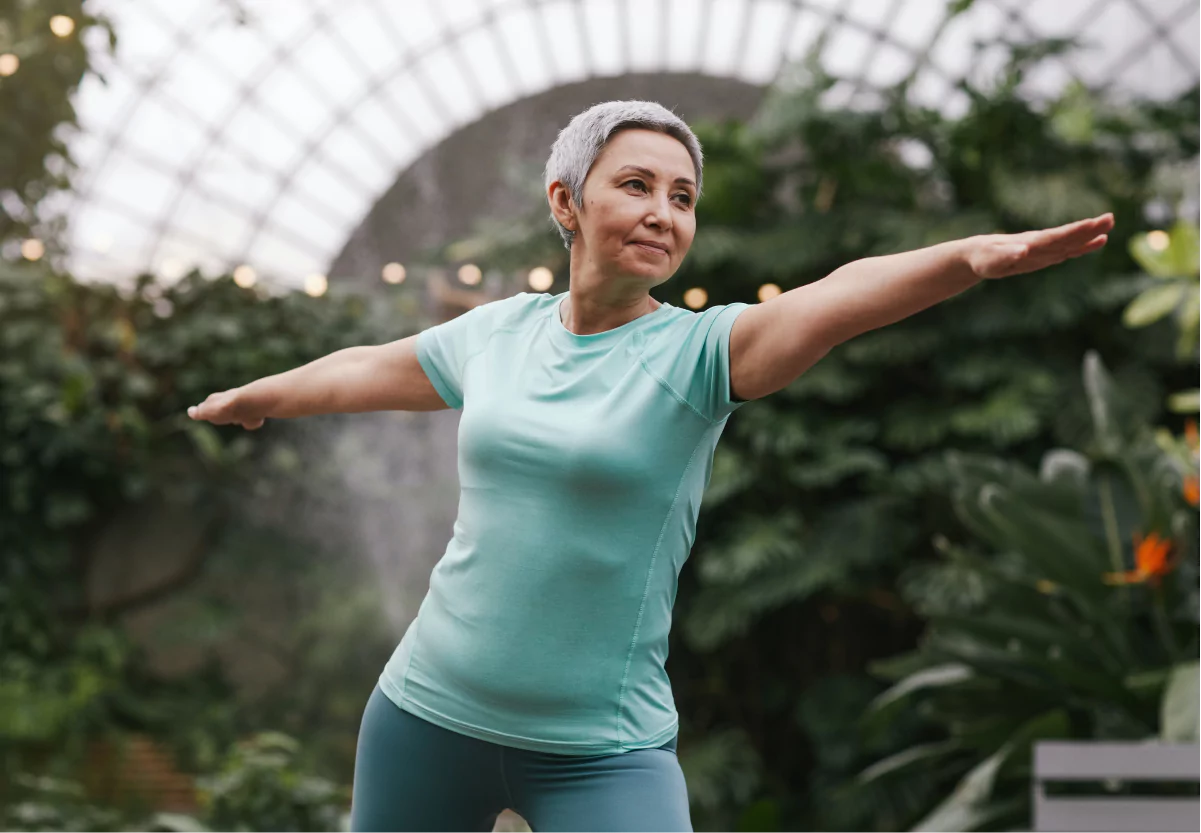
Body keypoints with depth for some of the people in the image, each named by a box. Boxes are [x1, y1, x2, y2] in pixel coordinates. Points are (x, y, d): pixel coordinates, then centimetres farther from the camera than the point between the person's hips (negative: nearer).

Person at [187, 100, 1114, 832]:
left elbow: (838, 296, -30)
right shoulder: (496, 332, 3)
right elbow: (365, 370, 22)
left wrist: (973, 255, -48)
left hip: (602, 751, -3)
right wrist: (251, 397, 40)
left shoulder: (699, 352, -10)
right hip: (430, 713, 4)